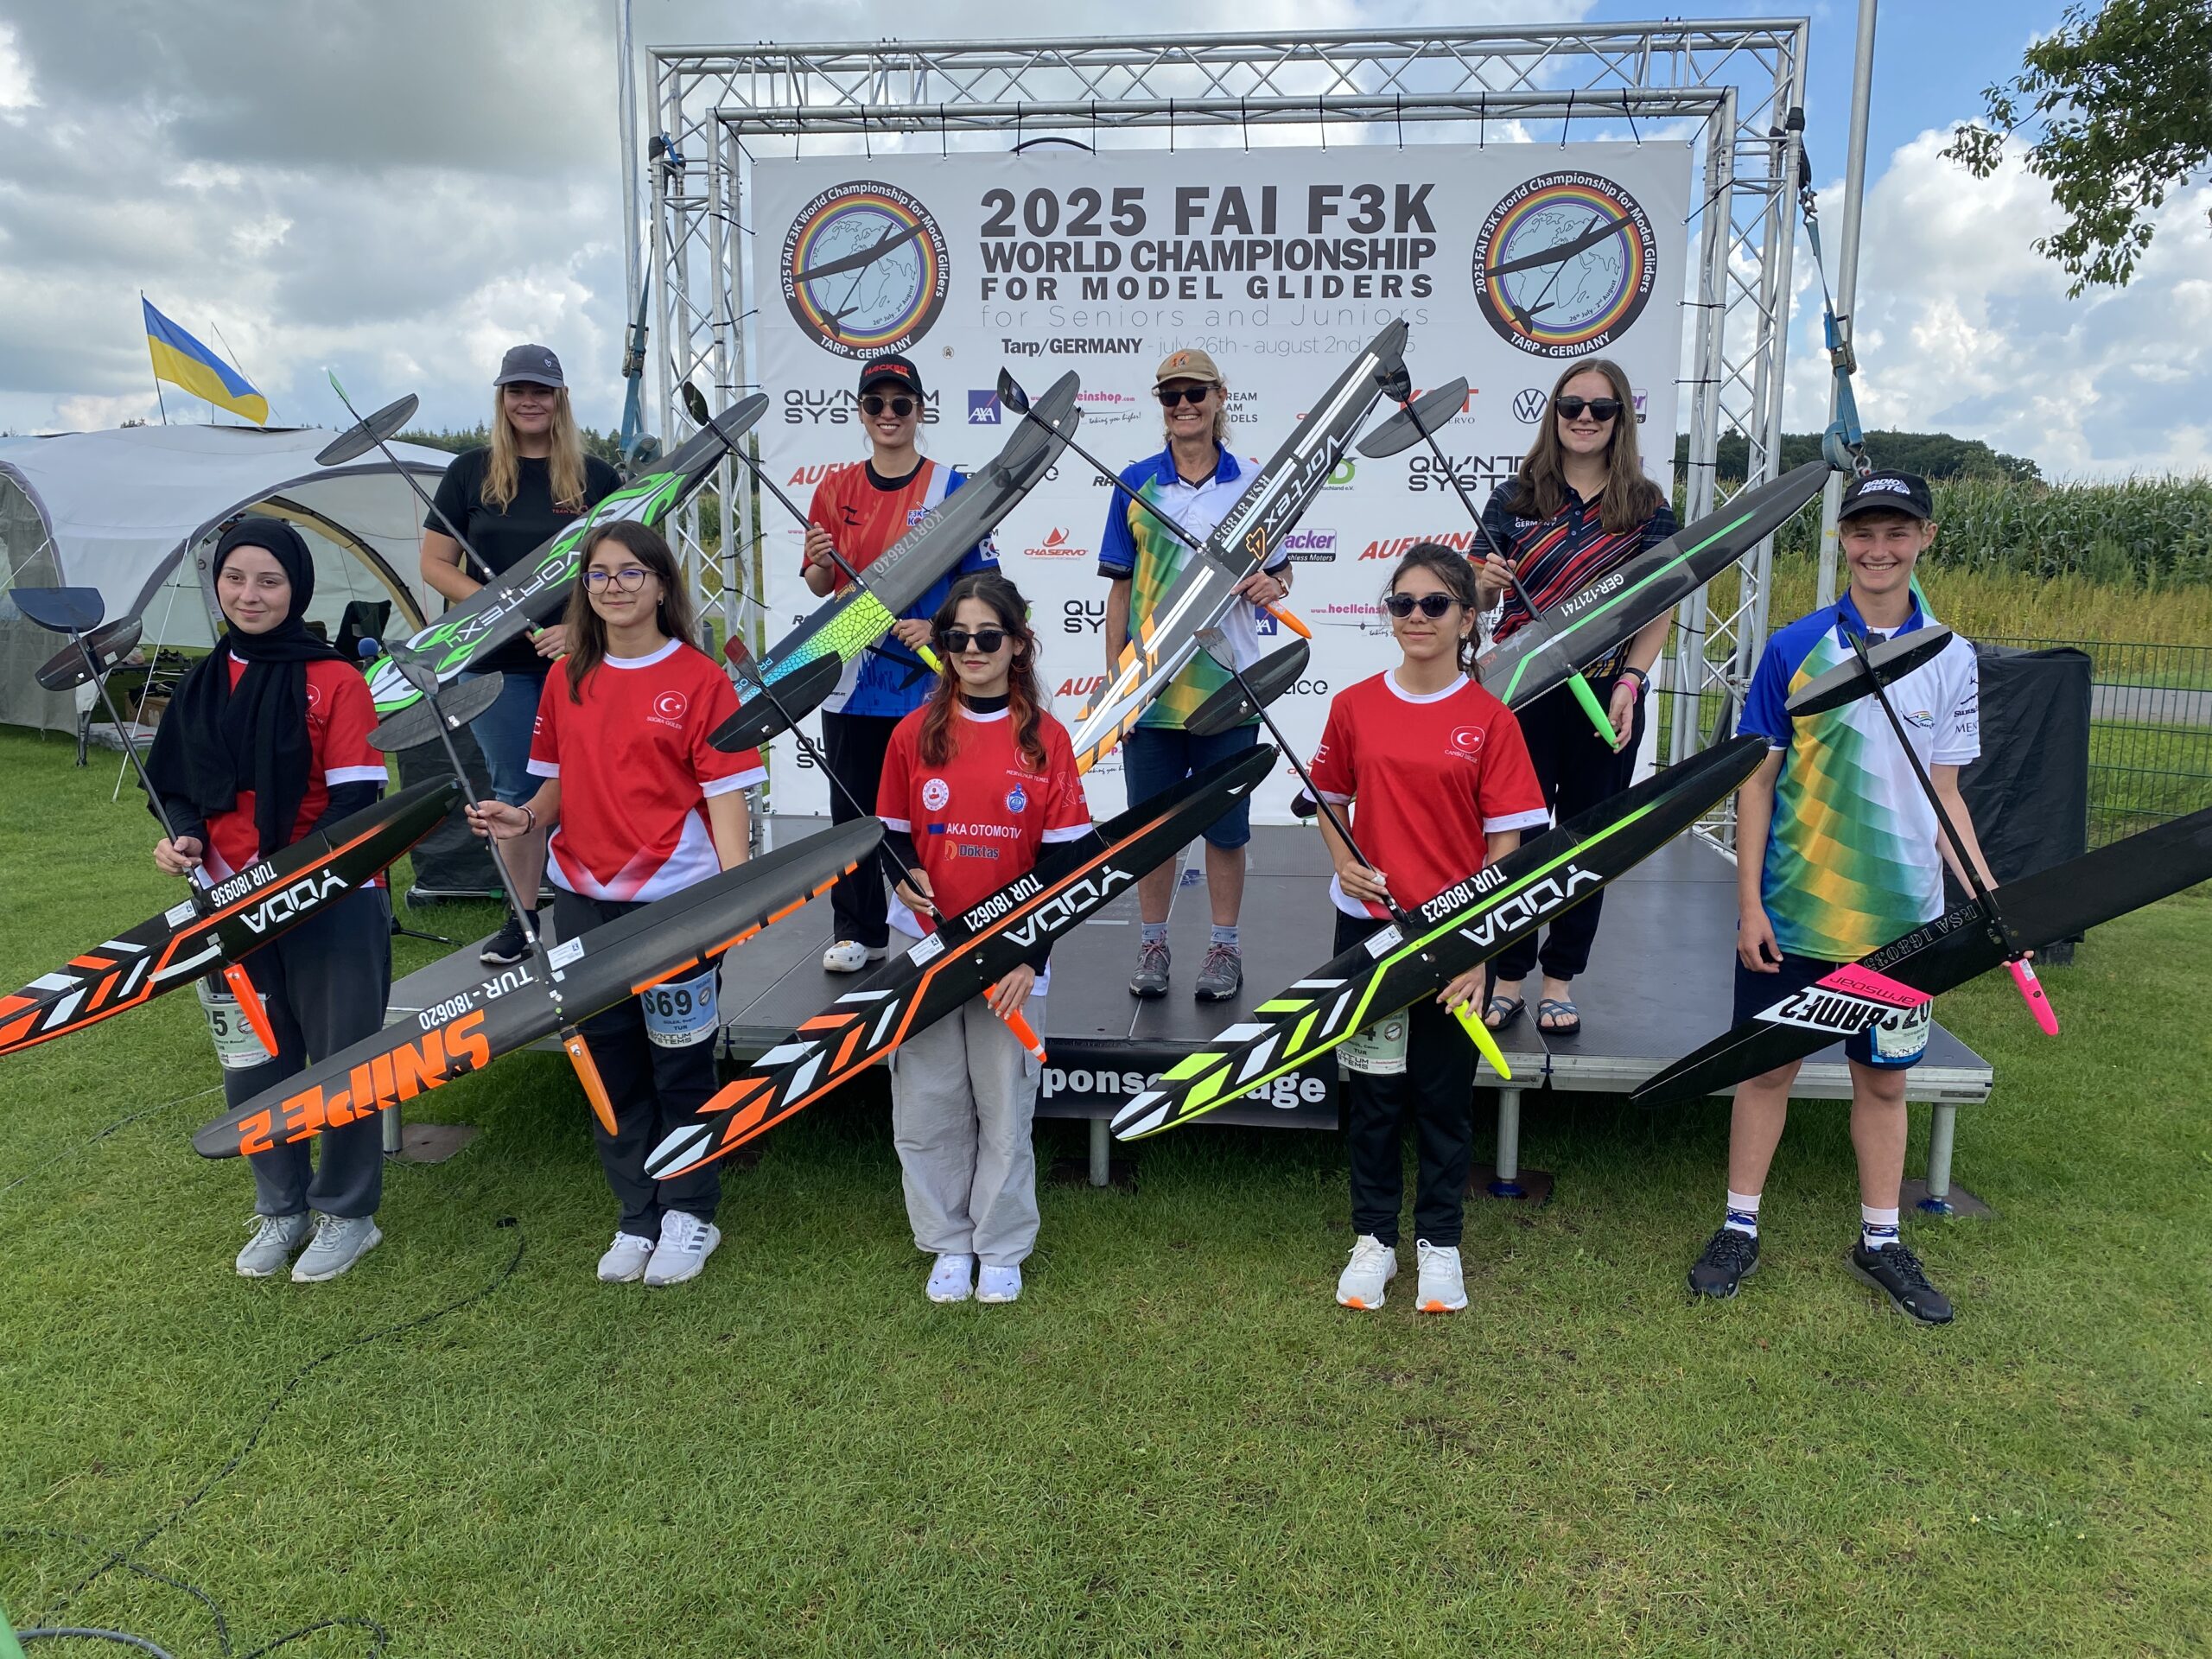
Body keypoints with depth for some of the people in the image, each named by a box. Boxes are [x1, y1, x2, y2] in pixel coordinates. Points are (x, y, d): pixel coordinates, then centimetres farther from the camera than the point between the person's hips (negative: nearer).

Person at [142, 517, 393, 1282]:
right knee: (251, 1064, 14)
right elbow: (179, 787, 15)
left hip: (331, 904, -5)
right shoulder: (201, 686, 8)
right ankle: (281, 1209, 32)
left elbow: (355, 798, -14)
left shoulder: (335, 681, -9)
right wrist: (184, 839, -7)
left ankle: (348, 1215, 22)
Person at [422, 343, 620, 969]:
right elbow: (436, 565, 6)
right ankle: (522, 917, 19)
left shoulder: (596, 477, 5)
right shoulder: (470, 471, 7)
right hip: (499, 664, 1)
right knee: (515, 790, 7)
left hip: (581, 659, -1)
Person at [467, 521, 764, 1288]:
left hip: (673, 900, -5)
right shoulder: (567, 680, 9)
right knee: (611, 1064, 13)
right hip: (583, 900, 5)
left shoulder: (699, 679, -6)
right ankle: (637, 1216, 28)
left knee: (680, 1065, 4)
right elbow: (562, 782, 16)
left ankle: (689, 1215, 22)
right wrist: (525, 818, -5)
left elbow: (724, 794, -9)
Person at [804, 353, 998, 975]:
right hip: (851, 678, 3)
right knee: (852, 807, 8)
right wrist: (820, 562, -12)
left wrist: (938, 628, -16)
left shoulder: (951, 487, -1)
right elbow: (818, 587, 10)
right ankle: (857, 933, 20)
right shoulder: (836, 489, 8)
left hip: (928, 678, -3)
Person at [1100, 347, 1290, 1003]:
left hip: (1227, 685, 0)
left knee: (1225, 825, 7)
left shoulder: (1252, 484, 3)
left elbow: (1281, 571, 11)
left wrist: (1271, 586, -13)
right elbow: (1121, 586, 6)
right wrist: (1113, 675, 2)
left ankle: (1224, 949, 21)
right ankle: (1152, 946, 23)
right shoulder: (1136, 482, 4)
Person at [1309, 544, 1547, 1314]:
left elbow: (1503, 844, -5)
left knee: (1445, 1093, 10)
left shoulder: (1490, 720, -6)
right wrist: (1343, 861, -7)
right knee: (1371, 1090, 11)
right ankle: (1373, 1237, 26)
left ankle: (1439, 1242, 27)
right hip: (1369, 926, 2)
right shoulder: (1354, 706, 0)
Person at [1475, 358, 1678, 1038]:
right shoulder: (1515, 497, 4)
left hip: (1606, 699, 1)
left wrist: (1629, 683, -11)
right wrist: (1487, 583, -16)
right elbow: (1479, 599, 6)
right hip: (1523, 694, -1)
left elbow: (1658, 610, 2)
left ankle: (1560, 979, 21)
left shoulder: (1648, 508, 4)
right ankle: (1509, 975, 16)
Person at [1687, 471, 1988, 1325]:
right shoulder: (1794, 647, -4)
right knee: (1769, 1064, 8)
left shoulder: (1951, 659, 2)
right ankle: (1740, 1228, 23)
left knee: (1884, 1075, 13)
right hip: (1792, 908, -2)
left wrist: (1988, 895, -3)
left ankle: (1879, 1239, 29)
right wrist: (1748, 901, -5)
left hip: (1899, 913, 2)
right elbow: (1758, 779, -2)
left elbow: (1943, 792, 7)